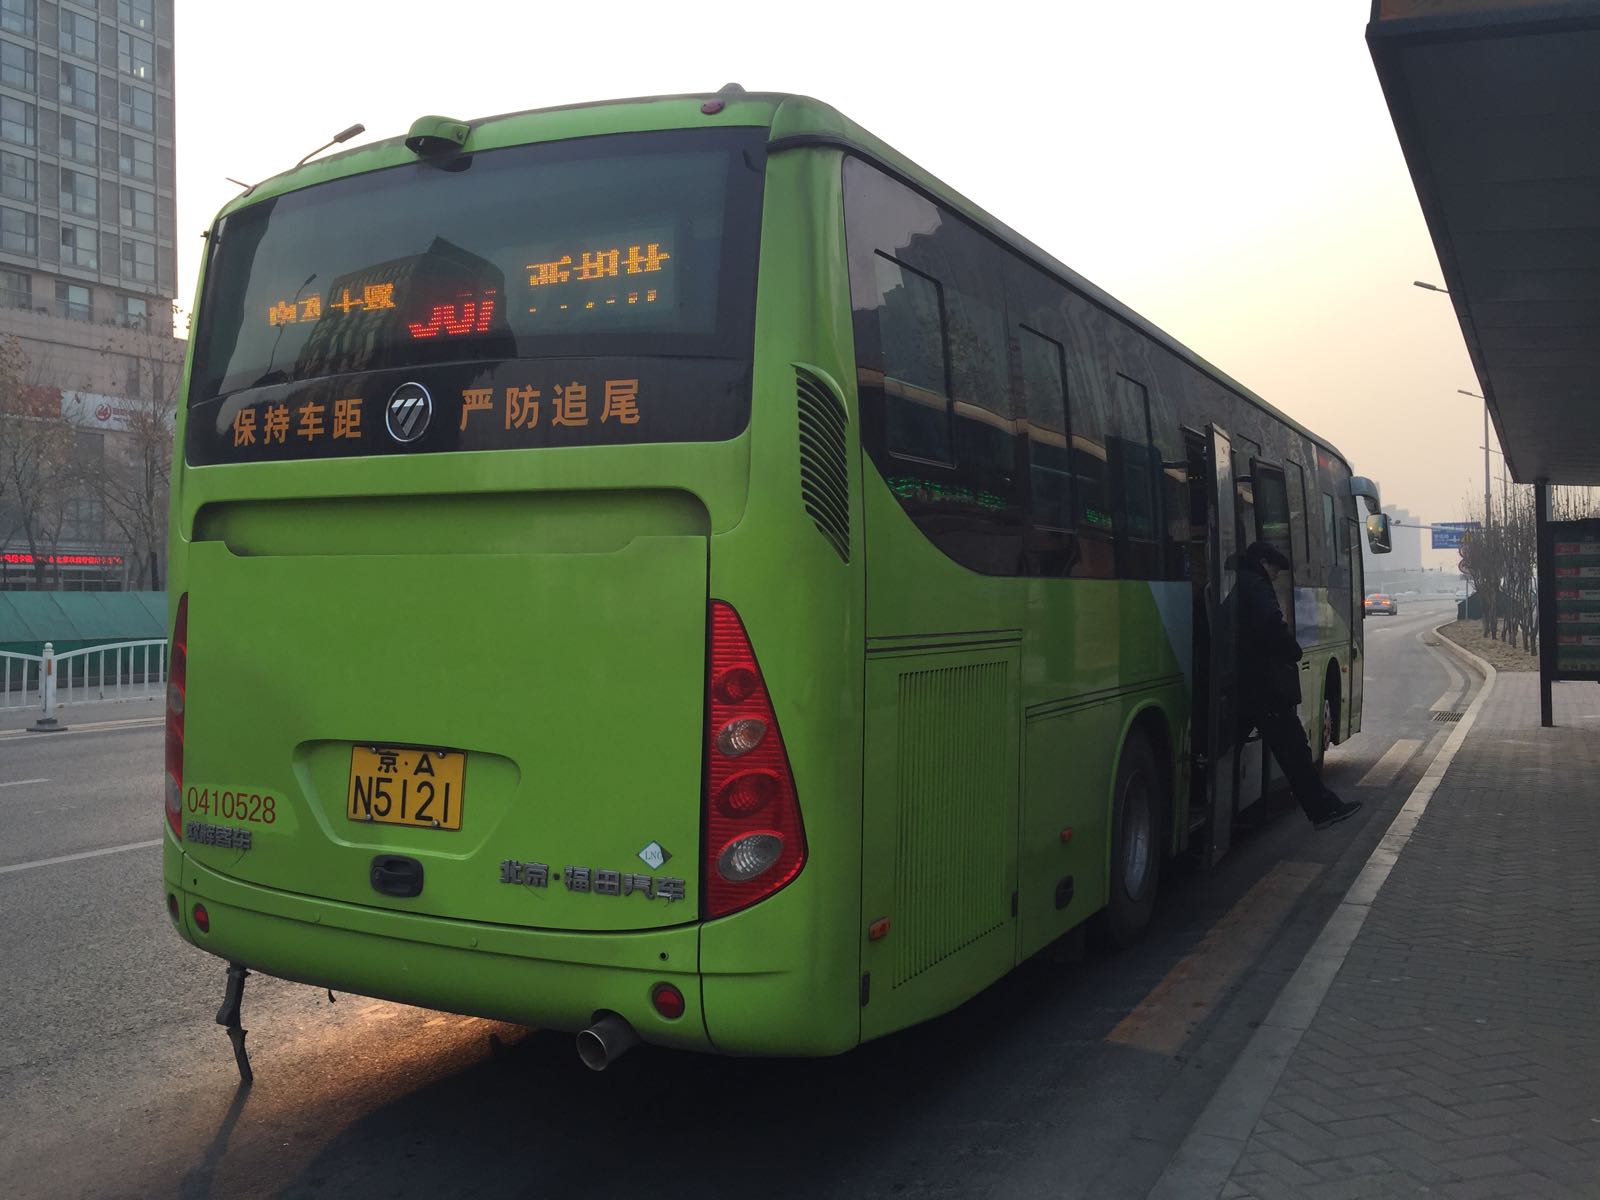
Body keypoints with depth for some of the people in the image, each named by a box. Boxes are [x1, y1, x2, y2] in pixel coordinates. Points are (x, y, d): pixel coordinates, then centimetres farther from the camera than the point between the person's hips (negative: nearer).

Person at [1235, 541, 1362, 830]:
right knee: (1292, 747, -3)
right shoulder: (1256, 586, -9)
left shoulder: (1232, 586, 19)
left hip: (1236, 685, 9)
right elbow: (1271, 625, -22)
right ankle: (1323, 808, 3)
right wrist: (1295, 654, -7)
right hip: (1264, 684, -9)